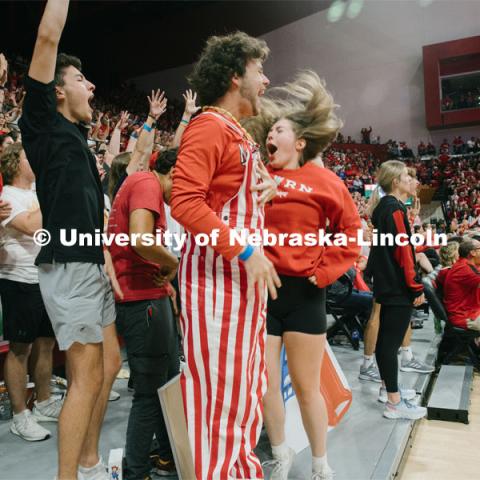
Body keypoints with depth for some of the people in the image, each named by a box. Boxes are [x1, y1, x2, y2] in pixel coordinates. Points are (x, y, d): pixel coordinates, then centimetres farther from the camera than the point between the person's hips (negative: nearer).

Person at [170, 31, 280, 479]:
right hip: (216, 274, -10)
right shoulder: (210, 126, -11)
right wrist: (246, 252, -22)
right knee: (217, 387, -1)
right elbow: (185, 202, -22)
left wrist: (267, 184, 8)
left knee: (244, 384, 17)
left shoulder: (239, 134, 18)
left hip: (245, 275, 10)